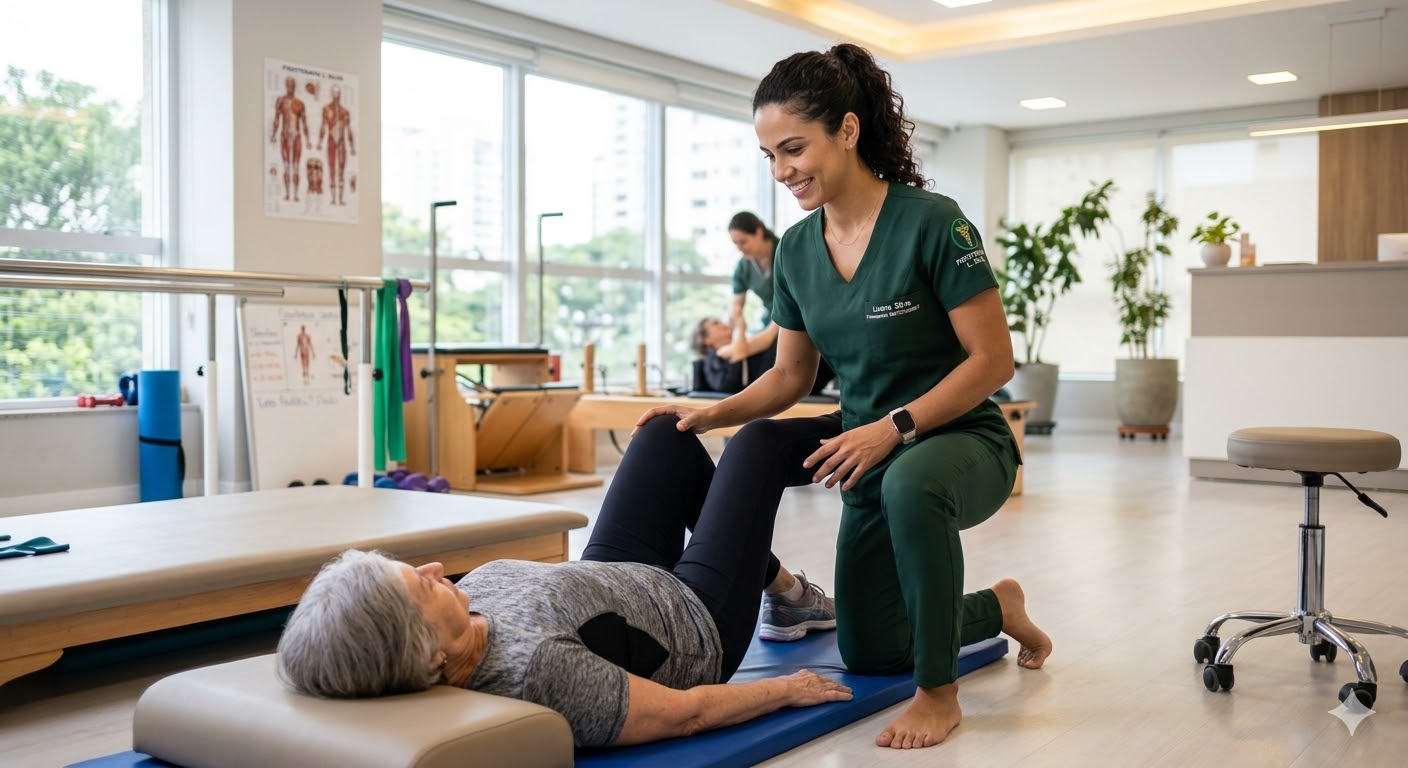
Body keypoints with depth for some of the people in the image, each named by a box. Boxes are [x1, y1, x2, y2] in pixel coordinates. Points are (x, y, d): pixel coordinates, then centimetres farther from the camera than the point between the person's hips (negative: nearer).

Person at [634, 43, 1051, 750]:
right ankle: (996, 608, 42)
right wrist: (711, 415, -10)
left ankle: (939, 691, -20)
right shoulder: (795, 250, -2)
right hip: (874, 457, 7)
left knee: (910, 484, -44)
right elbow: (790, 377, 6)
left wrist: (893, 427, -29)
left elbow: (993, 360, -20)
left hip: (962, 441, -6)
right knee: (867, 656, 14)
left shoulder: (931, 221, -21)